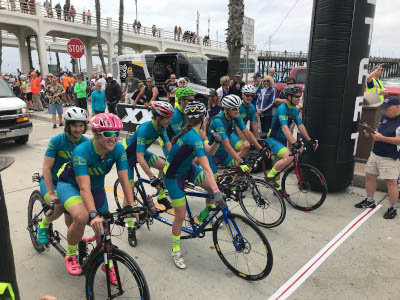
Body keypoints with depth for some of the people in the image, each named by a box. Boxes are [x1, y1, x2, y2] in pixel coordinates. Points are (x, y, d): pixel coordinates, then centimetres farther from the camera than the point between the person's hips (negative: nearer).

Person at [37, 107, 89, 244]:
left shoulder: (86, 142, -11)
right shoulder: (57, 141, -20)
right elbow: (46, 168, -21)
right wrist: (51, 193, -27)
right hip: (51, 181, -3)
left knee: (71, 220, -2)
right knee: (58, 207, -29)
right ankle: (43, 226, 4)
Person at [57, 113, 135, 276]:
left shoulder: (118, 149, -23)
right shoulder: (81, 151, -34)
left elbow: (125, 181, -22)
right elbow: (84, 188, -41)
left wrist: (131, 208, -29)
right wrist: (93, 215, -51)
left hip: (97, 187, 4)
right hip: (70, 184, -4)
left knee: (103, 228, 3)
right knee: (81, 217, -32)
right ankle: (71, 255, -1)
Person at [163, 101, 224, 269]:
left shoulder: (194, 133, -3)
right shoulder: (194, 137, -30)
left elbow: (209, 151, 2)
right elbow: (206, 168, -37)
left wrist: (216, 142, -18)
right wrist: (217, 192, -39)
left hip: (187, 168, 8)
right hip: (174, 176, -8)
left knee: (214, 187, -7)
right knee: (181, 216, -1)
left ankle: (206, 213, 21)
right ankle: (176, 250, 21)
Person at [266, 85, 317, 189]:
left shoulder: (294, 109, 6)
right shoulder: (282, 108, -21)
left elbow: (300, 125, 7)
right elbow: (284, 128, -33)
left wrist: (309, 140, -1)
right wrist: (294, 143, -43)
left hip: (282, 140, 9)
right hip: (273, 139, -9)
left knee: (280, 163, 14)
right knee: (289, 157, -28)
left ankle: (276, 187, 28)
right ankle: (270, 176, -12)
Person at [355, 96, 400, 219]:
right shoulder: (385, 117, 11)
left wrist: (382, 138, -25)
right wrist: (371, 134, 0)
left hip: (390, 158, -8)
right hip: (375, 154, 8)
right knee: (369, 176, 14)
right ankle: (369, 201, 30)